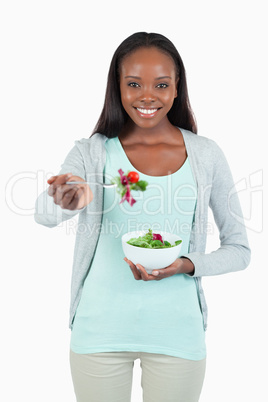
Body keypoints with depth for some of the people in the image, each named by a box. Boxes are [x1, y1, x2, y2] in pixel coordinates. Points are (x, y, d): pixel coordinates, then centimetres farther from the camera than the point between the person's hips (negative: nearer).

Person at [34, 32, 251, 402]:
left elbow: (239, 249, 3)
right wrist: (65, 202, -43)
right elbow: (43, 213, -21)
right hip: (101, 330, 0)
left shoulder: (205, 155, -1)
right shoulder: (91, 152, -3)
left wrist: (186, 265, -15)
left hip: (177, 333, 1)